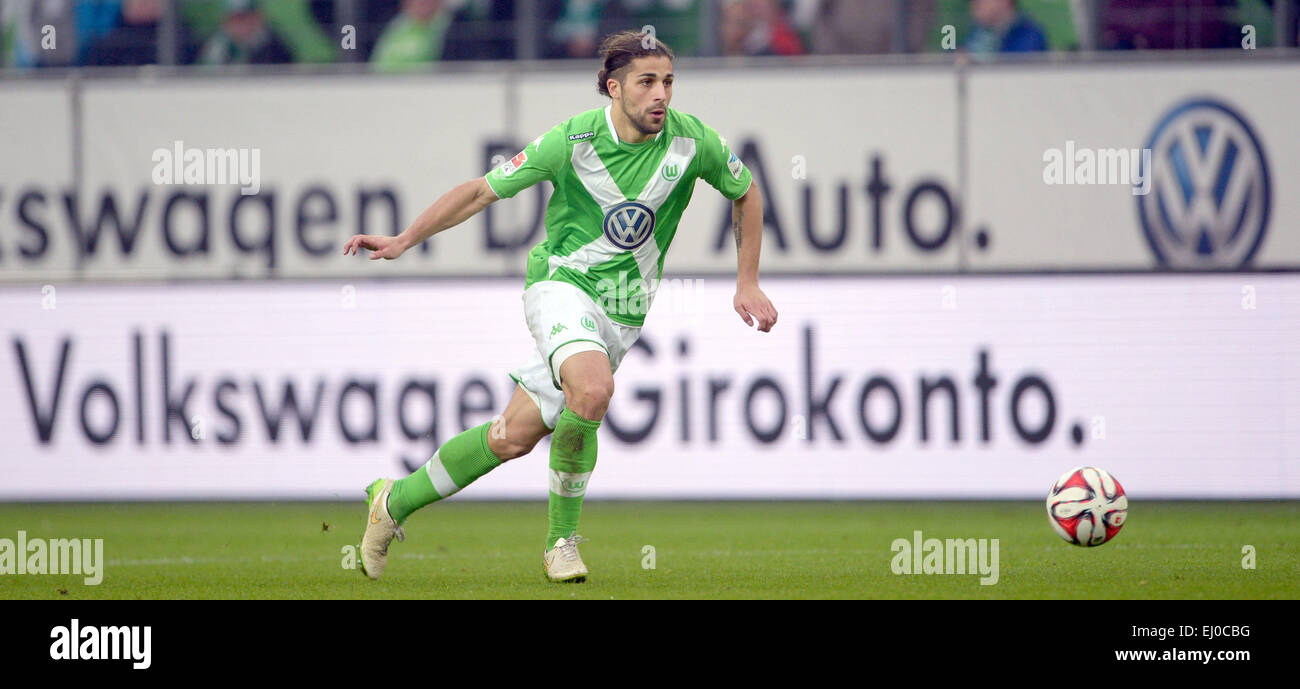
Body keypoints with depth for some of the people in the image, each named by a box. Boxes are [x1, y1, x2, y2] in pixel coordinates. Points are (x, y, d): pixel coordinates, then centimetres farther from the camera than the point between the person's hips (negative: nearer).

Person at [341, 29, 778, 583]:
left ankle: (396, 500, 21)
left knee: (516, 435, 2)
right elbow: (483, 190, -5)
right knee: (593, 389, -34)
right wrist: (403, 240, -10)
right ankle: (562, 539, -14)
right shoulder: (573, 140, -14)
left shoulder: (692, 141, -7)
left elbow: (746, 194, 13)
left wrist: (748, 283, 10)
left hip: (622, 312, 4)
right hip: (562, 284, -4)